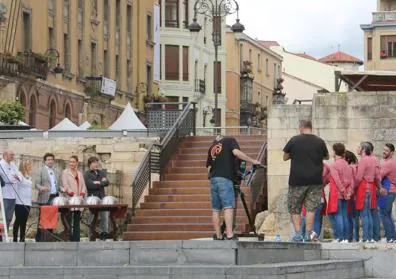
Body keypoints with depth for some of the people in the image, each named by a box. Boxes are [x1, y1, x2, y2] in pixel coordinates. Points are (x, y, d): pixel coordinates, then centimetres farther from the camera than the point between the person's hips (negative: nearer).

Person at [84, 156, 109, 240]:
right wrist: (102, 183, -6)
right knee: (92, 217, -2)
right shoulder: (87, 174, 2)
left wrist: (98, 183, -9)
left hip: (102, 198, 5)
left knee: (105, 216, -2)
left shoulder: (101, 173, 19)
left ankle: (105, 233, 1)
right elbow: (90, 185, -14)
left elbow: (106, 182, 5)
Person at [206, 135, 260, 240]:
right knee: (229, 207, -12)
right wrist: (252, 161, -4)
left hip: (213, 179, 6)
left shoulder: (212, 147, 25)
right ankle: (230, 235, -22)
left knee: (216, 210, 8)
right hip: (225, 179, -6)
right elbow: (236, 152, -9)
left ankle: (218, 236, 7)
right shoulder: (230, 141, 10)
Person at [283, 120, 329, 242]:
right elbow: (326, 157, 17)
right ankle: (309, 234, 1)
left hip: (297, 180, -2)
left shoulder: (294, 140, -5)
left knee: (294, 208, 8)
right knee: (311, 207, 6)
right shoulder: (319, 142, 0)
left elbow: (285, 157, 5)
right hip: (315, 180, 2)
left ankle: (298, 234, 1)